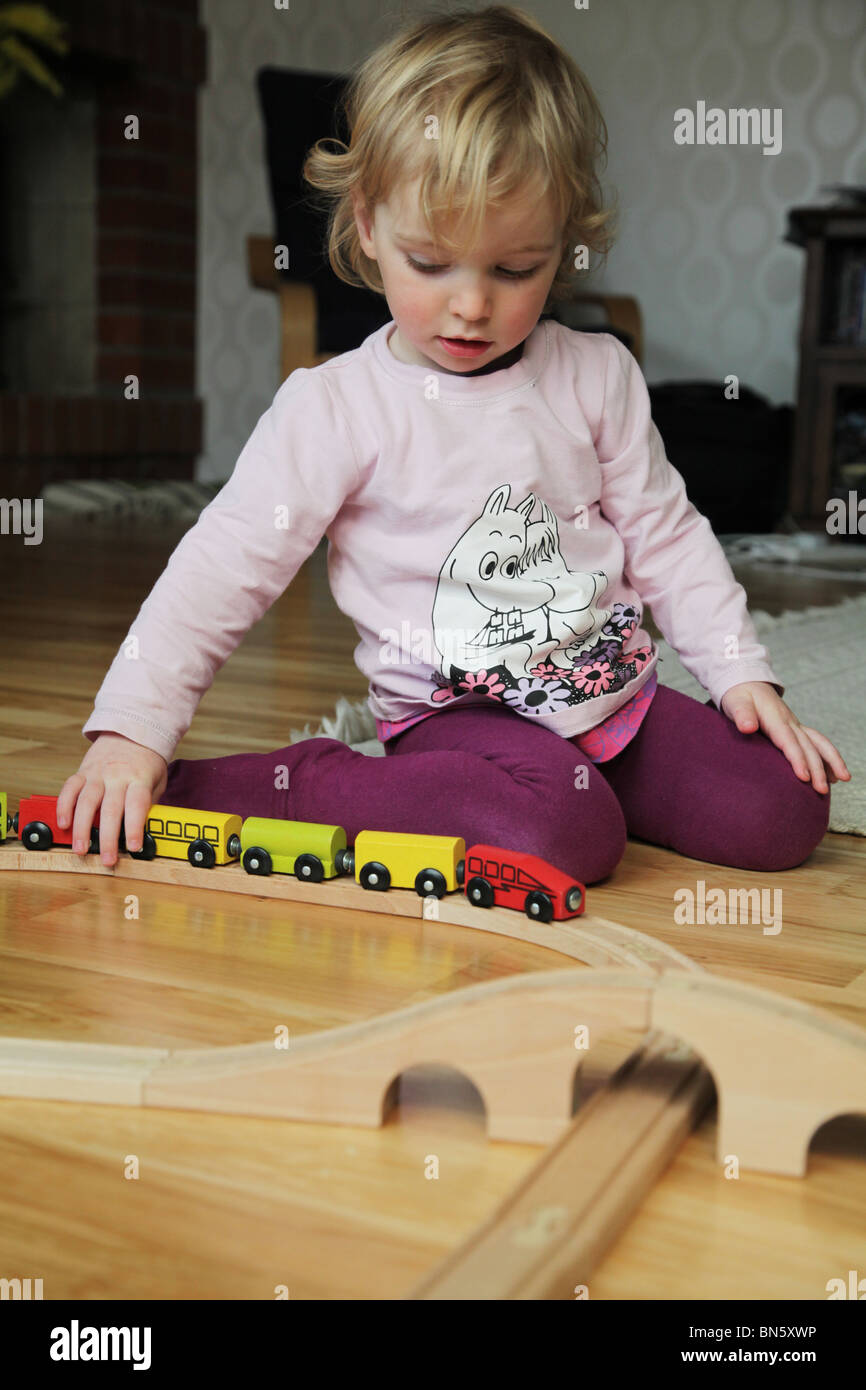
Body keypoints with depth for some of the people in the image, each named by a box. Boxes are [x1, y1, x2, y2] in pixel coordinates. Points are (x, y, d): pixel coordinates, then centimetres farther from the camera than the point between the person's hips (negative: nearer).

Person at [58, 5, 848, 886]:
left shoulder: (598, 375, 1)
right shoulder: (336, 407, -9)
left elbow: (664, 533, 9)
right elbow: (224, 566, -11)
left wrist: (742, 673, 1)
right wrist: (133, 728, -19)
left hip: (615, 686, 5)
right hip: (455, 711, -4)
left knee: (785, 813, -9)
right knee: (567, 833, -32)